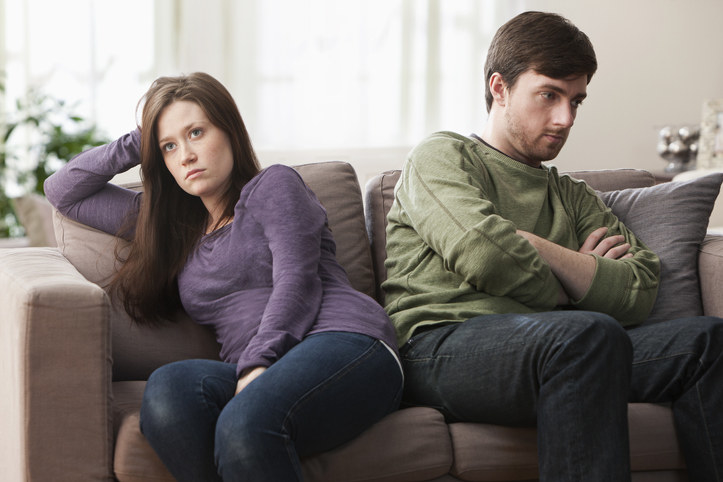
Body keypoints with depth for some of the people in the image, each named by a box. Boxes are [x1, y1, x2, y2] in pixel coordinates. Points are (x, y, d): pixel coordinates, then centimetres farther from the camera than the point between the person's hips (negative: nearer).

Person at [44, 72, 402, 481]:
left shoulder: (274, 185, 12)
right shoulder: (173, 225, 29)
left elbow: (296, 283, -4)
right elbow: (64, 192, 38)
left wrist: (257, 366, -20)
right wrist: (136, 145, 26)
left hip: (344, 343, -5)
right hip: (259, 373, 5)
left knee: (246, 421, -39)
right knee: (169, 385, -32)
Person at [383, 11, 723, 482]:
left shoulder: (574, 197, 30)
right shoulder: (441, 156, 14)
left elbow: (639, 293, 11)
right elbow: (486, 256, -8)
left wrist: (537, 247, 0)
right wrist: (578, 277, 8)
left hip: (556, 354, 6)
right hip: (443, 345, -6)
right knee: (591, 333, -35)